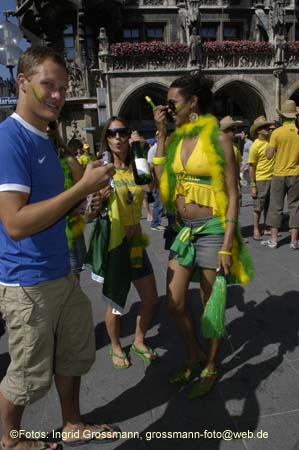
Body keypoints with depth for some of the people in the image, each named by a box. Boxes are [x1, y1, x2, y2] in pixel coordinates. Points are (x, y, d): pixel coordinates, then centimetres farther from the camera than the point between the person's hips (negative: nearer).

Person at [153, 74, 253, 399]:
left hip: (211, 229, -6)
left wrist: (227, 246, -15)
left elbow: (232, 195, -10)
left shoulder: (218, 138, -9)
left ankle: (209, 368, 33)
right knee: (175, 303, 10)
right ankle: (193, 358, 35)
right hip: (182, 229, 6)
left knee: (211, 304, 10)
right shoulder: (176, 138, 9)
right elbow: (161, 175, 1)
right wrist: (161, 132, 4)